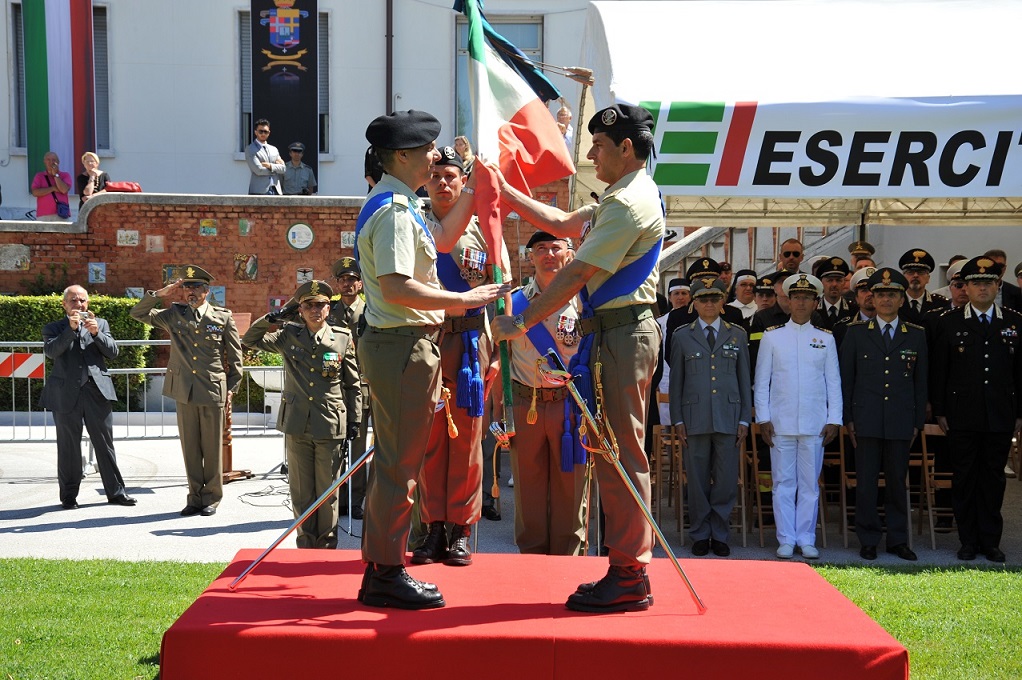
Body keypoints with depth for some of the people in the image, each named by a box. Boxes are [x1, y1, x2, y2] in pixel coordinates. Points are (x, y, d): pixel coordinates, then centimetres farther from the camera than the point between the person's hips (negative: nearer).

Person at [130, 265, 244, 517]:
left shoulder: (223, 317, 3)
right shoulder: (174, 315, 8)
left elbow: (235, 356, 7)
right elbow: (138, 313, 10)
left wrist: (232, 387, 3)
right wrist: (160, 294, -3)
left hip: (214, 392, -2)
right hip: (184, 391, 2)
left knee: (212, 448, 4)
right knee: (190, 448, 8)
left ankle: (211, 498, 16)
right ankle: (195, 498, 18)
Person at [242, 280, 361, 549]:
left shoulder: (343, 339, 3)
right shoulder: (288, 337, 7)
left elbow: (353, 385, 7)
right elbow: (249, 339, 13)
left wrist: (354, 423, 5)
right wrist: (271, 319, -4)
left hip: (331, 426, -1)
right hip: (297, 426, 2)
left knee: (328, 492, 6)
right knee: (301, 492, 8)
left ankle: (327, 546, 18)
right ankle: (305, 545, 20)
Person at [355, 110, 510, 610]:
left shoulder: (398, 206, 17)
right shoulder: (393, 211, -17)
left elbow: (442, 238, 30)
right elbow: (396, 288, -26)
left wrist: (474, 188, 25)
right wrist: (465, 299, -20)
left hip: (404, 344, 11)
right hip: (402, 345, -11)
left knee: (395, 460, 15)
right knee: (399, 463, -5)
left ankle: (380, 569, 24)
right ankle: (385, 575, 2)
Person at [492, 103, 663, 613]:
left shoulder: (629, 203, -14)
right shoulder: (621, 199, 20)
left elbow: (577, 274, -18)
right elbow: (562, 224, 29)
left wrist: (520, 323, -14)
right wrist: (505, 193, 25)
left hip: (623, 335, -11)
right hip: (616, 333, 11)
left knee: (620, 454, -8)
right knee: (616, 453, 12)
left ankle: (629, 579, -2)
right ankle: (627, 570, 18)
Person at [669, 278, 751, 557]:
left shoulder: (737, 335, 11)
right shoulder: (682, 336, 8)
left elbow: (745, 379, 11)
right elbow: (676, 380, 8)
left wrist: (745, 419, 5)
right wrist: (677, 420, 1)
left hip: (728, 418, 1)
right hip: (694, 418, -1)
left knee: (726, 481, 1)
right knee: (697, 481, 3)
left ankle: (719, 534, 13)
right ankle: (700, 535, 14)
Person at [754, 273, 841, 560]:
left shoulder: (825, 338, 9)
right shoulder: (772, 336, 6)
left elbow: (833, 382, 9)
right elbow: (761, 380, 6)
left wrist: (834, 420, 2)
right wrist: (763, 418, -1)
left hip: (815, 425, 1)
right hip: (780, 424, -1)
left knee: (810, 483, 4)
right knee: (783, 483, 2)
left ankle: (806, 539, 12)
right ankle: (786, 540, 9)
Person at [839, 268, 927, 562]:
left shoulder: (916, 335, 8)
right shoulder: (856, 332, 4)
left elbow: (921, 381, 10)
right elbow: (845, 378, 5)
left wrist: (917, 422, 6)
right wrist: (848, 418, -1)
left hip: (901, 422, 1)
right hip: (866, 421, -1)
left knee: (897, 482, 7)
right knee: (866, 483, 2)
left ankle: (898, 540, 17)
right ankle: (868, 540, 11)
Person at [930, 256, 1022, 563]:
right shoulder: (949, 322, 2)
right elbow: (938, 371, 2)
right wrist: (940, 411, -2)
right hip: (961, 417, -1)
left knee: (993, 478, 7)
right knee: (964, 479, 5)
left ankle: (990, 541, 17)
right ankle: (969, 541, 14)